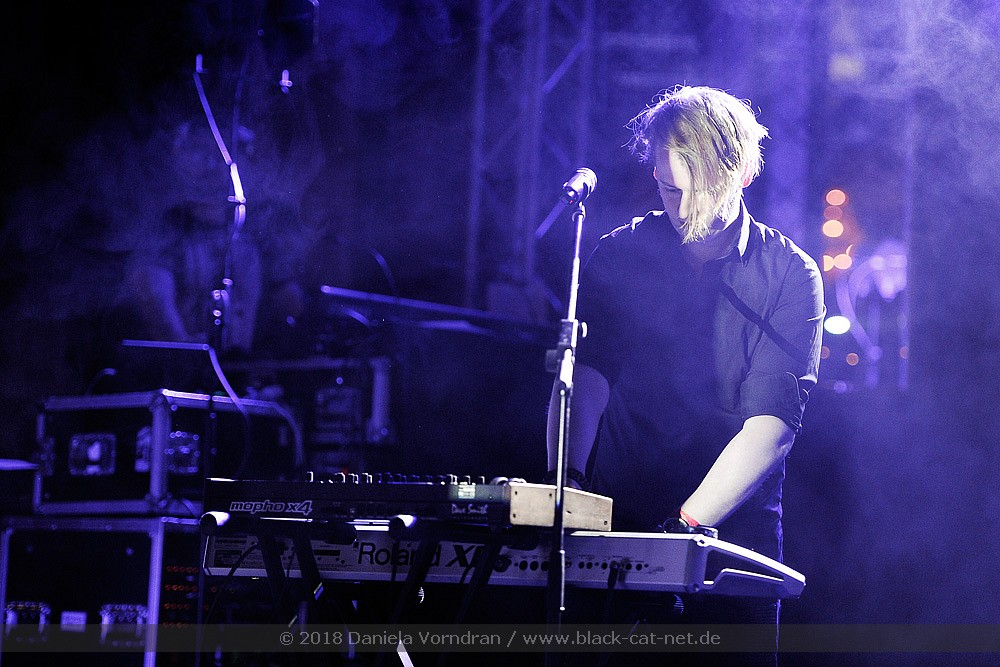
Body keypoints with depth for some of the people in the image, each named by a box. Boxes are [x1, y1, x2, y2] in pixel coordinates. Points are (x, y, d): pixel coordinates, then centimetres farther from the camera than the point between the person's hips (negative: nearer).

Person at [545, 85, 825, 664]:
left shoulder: (791, 278, -2)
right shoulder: (619, 256, 7)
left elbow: (772, 424, -12)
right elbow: (585, 374, -1)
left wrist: (686, 524, -25)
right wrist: (566, 482, -20)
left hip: (732, 536, -1)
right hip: (615, 521, 1)